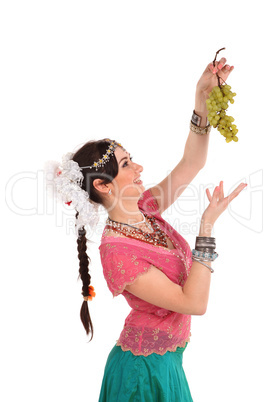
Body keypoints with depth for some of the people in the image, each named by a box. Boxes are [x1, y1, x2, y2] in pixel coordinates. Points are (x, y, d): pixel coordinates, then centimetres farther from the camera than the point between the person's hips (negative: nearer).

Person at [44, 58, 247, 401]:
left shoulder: (144, 211, -6)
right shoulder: (118, 253, -30)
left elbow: (190, 164, -4)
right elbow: (195, 303, -29)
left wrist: (202, 97, -14)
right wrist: (208, 224, -29)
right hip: (147, 371, -8)